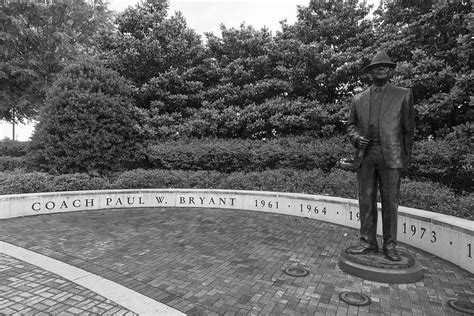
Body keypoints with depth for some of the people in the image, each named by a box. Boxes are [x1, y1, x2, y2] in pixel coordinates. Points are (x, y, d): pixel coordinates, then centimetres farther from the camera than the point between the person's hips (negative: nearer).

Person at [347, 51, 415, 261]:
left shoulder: (403, 95, 9)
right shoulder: (358, 99, 15)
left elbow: (408, 128, 8)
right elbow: (351, 125, 18)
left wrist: (406, 156, 4)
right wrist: (356, 138, -3)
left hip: (390, 155, -2)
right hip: (365, 155, 2)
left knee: (390, 201, 2)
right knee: (366, 200, 3)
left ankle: (390, 245, 14)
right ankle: (368, 242, 13)